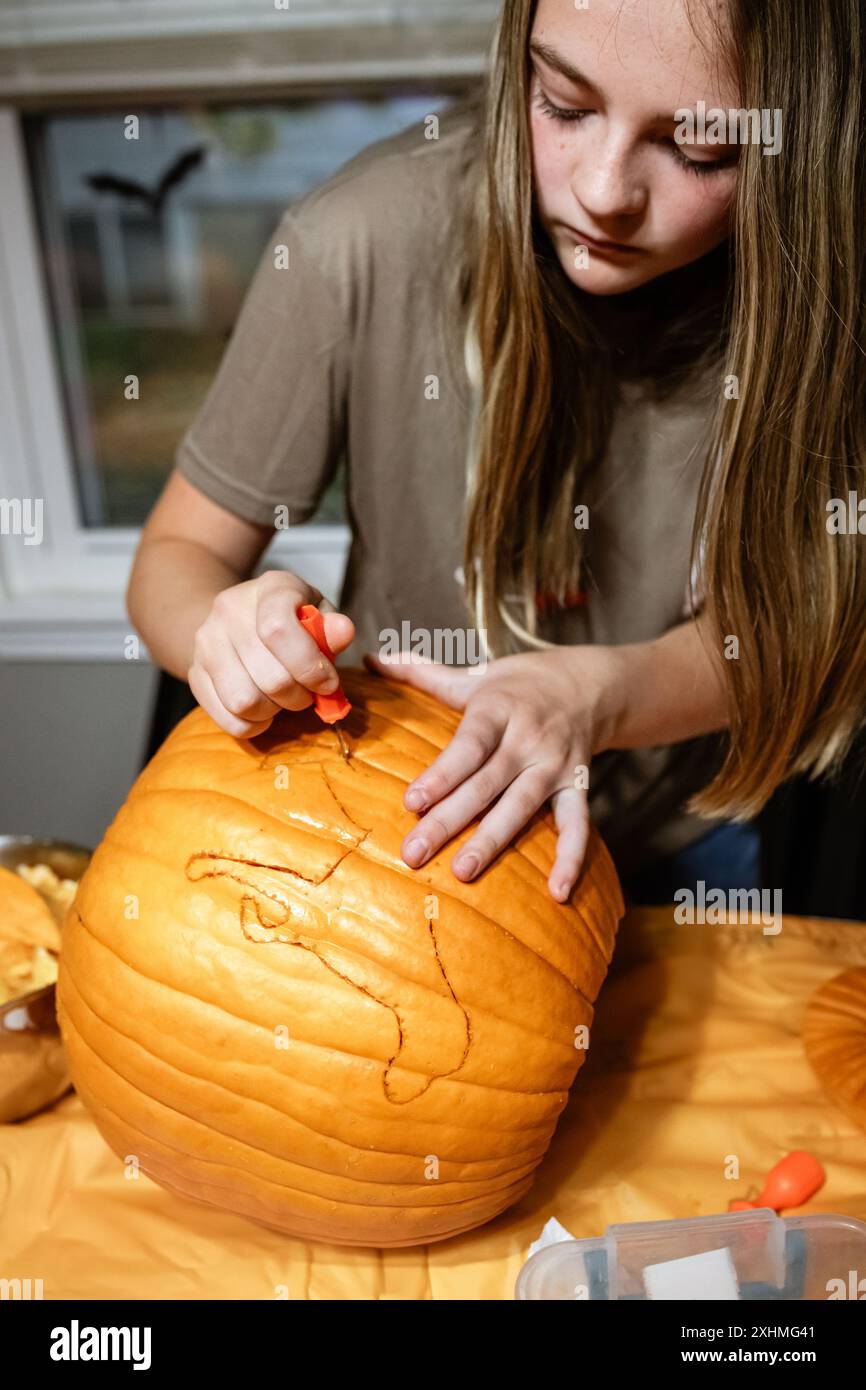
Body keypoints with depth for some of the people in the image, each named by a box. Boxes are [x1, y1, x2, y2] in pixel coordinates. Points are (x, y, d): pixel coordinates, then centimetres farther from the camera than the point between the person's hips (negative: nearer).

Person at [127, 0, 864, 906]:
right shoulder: (360, 244, -27)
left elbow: (780, 618, -17)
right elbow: (178, 554, -17)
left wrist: (600, 695, -38)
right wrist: (224, 636, -40)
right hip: (403, 818, 0)